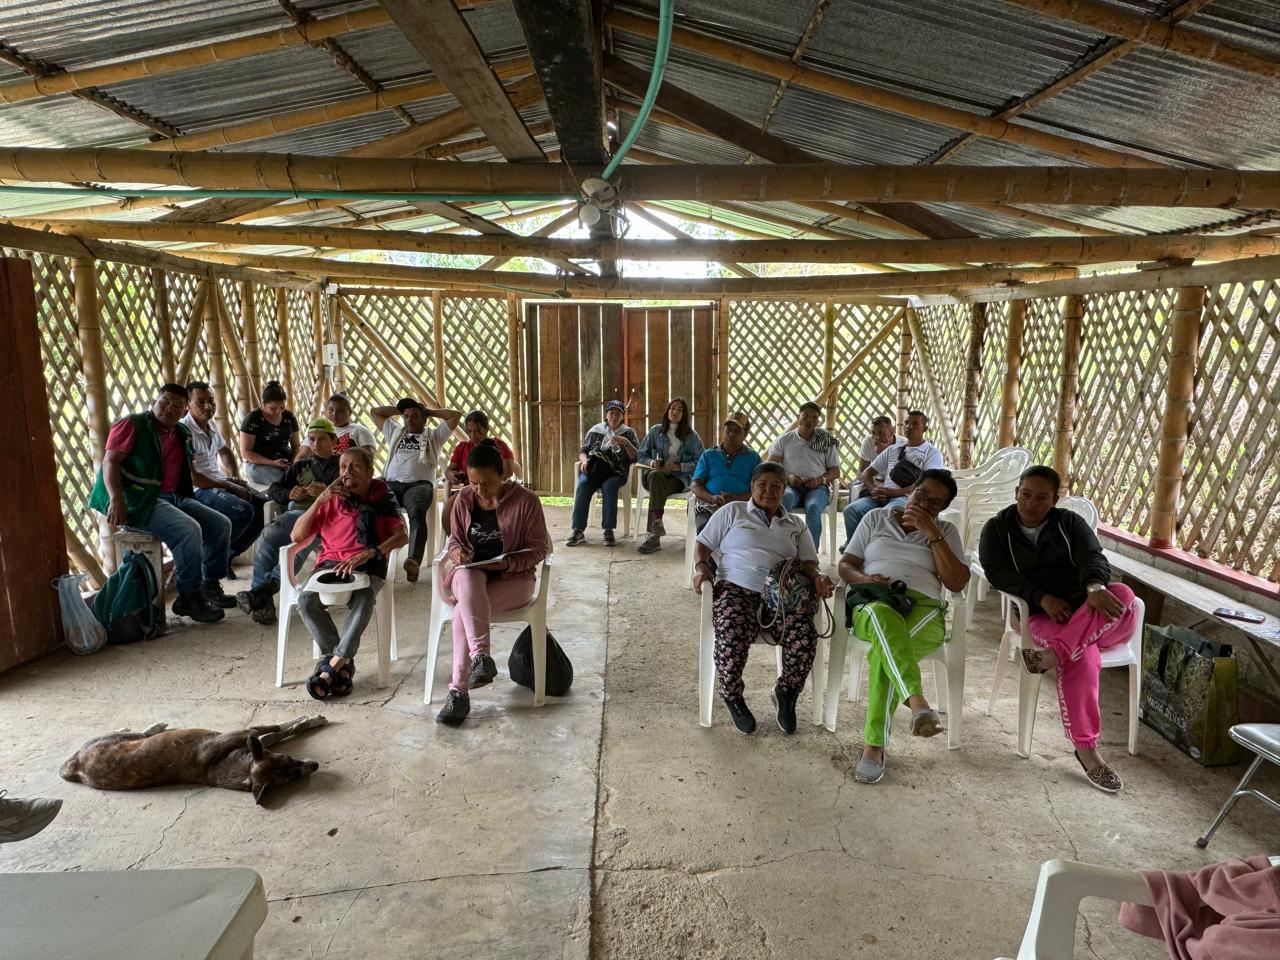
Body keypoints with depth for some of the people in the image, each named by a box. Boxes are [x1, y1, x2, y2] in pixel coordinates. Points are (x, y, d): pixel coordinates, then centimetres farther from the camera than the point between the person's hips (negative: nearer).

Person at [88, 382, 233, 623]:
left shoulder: (182, 433, 17)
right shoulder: (132, 424, -4)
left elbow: (189, 473, 26)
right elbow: (110, 462, -13)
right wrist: (116, 500, -27)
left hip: (175, 497, 8)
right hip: (140, 500, -8)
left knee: (221, 524, -1)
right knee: (189, 530, -29)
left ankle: (211, 585, 10)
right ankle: (189, 598, -18)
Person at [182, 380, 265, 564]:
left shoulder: (211, 425, 11)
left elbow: (225, 452, 29)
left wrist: (235, 478, 12)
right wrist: (229, 487, -17)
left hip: (221, 482, 9)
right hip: (199, 489, -9)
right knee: (244, 511, -29)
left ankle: (227, 555, 5)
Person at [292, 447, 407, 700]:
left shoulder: (382, 498, 5)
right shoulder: (331, 499, 10)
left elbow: (401, 536, -9)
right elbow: (297, 536, 3)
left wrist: (369, 553, -25)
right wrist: (319, 501, -8)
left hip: (369, 566, -2)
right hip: (331, 563, 3)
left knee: (363, 600, -35)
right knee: (306, 600, -27)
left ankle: (333, 663, -26)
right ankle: (343, 663, -18)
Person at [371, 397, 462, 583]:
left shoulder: (434, 435, 27)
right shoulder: (394, 432, 37)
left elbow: (456, 415, 21)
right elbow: (374, 411, 42)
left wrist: (429, 411, 29)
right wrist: (399, 410, 38)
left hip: (419, 484, -3)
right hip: (391, 483, 3)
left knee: (417, 513, -39)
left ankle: (414, 561, -59)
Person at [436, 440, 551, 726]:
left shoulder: (526, 501, -8)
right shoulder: (463, 499, 5)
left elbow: (539, 549, -5)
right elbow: (455, 539, 14)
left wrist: (506, 563, -21)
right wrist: (457, 551, -11)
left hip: (513, 577, -3)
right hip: (471, 574, 3)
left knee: (463, 611, -31)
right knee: (467, 576, -37)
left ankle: (459, 691, -27)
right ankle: (481, 655, -44)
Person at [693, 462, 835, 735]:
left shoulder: (796, 525, 26)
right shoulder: (732, 511, 17)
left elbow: (808, 562, 17)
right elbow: (704, 543, 15)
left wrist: (817, 578, -7)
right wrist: (701, 566, -7)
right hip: (737, 589, -2)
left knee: (804, 635, -29)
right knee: (732, 634, -35)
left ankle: (786, 693, 0)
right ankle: (732, 697, -7)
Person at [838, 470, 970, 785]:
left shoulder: (946, 531, 19)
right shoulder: (876, 518, 21)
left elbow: (957, 583, 4)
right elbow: (846, 565, 16)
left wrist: (931, 533, -2)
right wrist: (864, 579, -8)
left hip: (923, 608, 0)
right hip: (871, 602, 0)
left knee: (884, 650, -36)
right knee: (882, 616, -41)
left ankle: (875, 745, -32)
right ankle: (918, 702, -57)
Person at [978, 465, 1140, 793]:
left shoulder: (1070, 523, 12)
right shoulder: (997, 528, 8)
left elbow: (1093, 556, -6)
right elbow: (997, 572, -6)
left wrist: (1095, 586, -31)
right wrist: (1042, 597, -21)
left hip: (1086, 612, 3)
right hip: (1040, 615, -3)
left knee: (1122, 595, -31)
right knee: (1082, 654, -34)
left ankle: (1051, 655, -41)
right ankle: (1085, 748, -31)